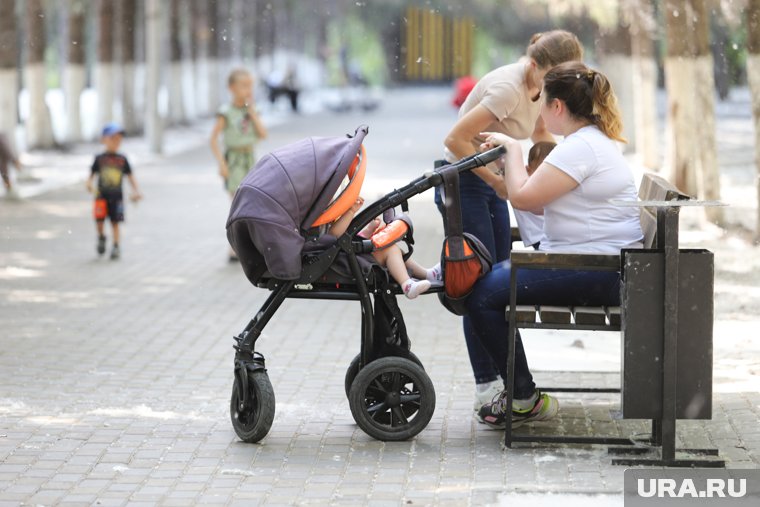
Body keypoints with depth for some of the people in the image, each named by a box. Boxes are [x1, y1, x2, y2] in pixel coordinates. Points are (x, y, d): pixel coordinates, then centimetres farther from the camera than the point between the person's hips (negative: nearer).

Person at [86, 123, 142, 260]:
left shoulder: (122, 159, 5)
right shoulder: (99, 159, 3)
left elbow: (130, 176, 8)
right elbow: (92, 174, 5)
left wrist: (135, 191, -2)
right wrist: (89, 184, -14)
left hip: (116, 196, 1)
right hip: (102, 195, -1)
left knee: (115, 222, 0)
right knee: (99, 219, -11)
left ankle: (116, 247, 7)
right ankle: (101, 237, 19)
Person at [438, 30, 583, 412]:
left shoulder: (540, 86, 1)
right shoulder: (508, 87, -26)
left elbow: (540, 135, 18)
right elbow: (456, 140, -27)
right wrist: (497, 181, -24)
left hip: (491, 182, 9)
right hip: (462, 183, -9)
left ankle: (502, 380, 12)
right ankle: (486, 388, -4)